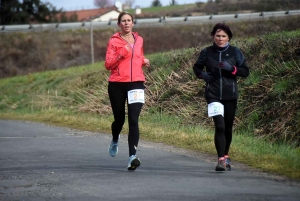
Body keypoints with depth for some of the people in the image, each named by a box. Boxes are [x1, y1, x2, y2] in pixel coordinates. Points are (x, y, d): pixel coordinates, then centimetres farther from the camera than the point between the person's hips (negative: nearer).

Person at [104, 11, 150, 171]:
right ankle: (115, 141, 47)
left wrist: (144, 62, 7)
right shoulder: (114, 41, -1)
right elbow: (108, 65, -7)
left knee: (133, 120, -13)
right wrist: (121, 54, -19)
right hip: (117, 85, -1)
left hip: (136, 83, 2)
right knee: (119, 119, 12)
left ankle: (132, 157, -21)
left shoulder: (139, 40, 12)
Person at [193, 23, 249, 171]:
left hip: (230, 95, 2)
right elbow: (196, 67, 16)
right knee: (220, 126, -16)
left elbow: (245, 71, 1)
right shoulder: (207, 52, 2)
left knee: (228, 127, 11)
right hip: (213, 95, -1)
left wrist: (232, 69, -16)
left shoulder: (235, 52, 1)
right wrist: (201, 74, -5)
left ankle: (225, 155, 30)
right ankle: (221, 159, -17)